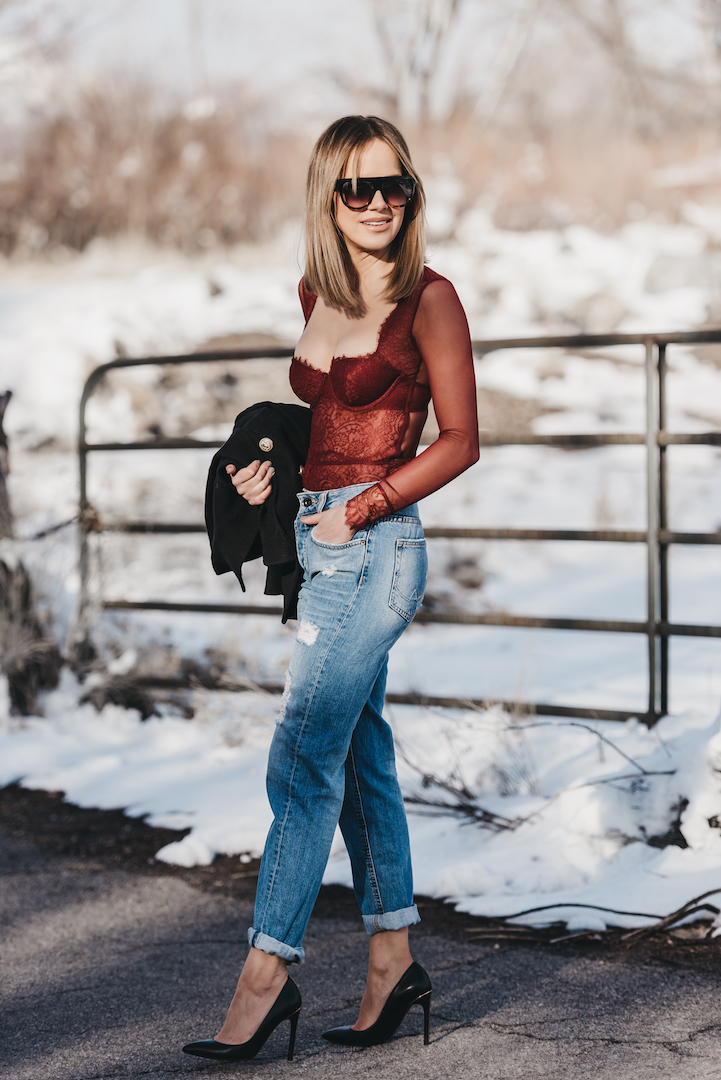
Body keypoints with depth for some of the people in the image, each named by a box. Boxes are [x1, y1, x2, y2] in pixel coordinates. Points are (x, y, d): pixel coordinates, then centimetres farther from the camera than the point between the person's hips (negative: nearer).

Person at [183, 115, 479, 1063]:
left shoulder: (428, 297, -7)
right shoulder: (317, 292, 12)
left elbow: (460, 440, -8)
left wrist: (359, 512, -13)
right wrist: (273, 462, 6)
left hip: (374, 544, -7)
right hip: (319, 542, 7)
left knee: (304, 759, -9)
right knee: (359, 753, 11)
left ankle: (267, 973, -3)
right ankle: (394, 959, 19)